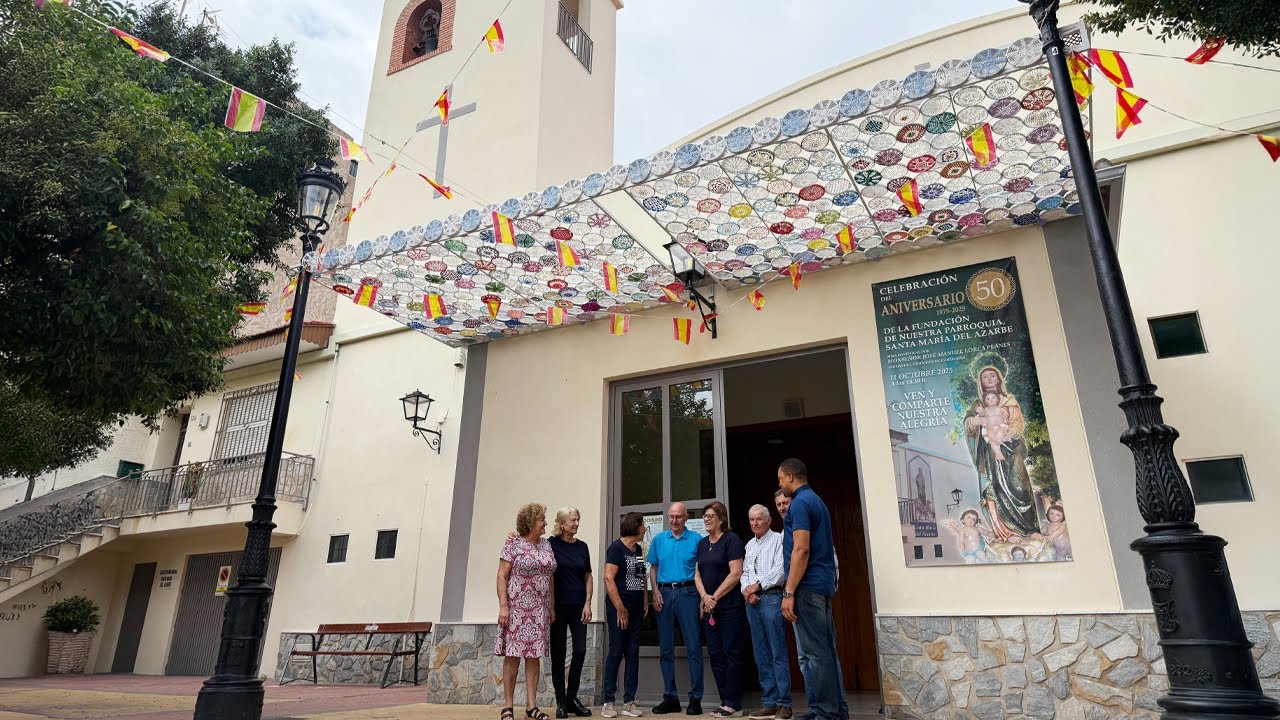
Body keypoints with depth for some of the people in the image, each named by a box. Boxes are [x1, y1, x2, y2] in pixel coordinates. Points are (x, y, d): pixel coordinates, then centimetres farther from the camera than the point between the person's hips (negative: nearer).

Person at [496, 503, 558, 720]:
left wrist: (552, 607, 13)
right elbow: (501, 576, -7)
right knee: (512, 655, -2)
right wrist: (503, 605, -15)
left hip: (539, 610, 5)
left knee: (533, 656, 5)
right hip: (516, 608, -5)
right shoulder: (513, 544, -4)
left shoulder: (546, 545, 12)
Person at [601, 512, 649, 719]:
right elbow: (608, 578, -16)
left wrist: (645, 602, 9)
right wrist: (620, 608, -17)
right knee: (616, 653, -2)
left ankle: (629, 702, 13)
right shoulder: (616, 548, -9)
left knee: (633, 654, 7)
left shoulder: (638, 549, 14)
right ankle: (608, 702, 7)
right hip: (619, 608, -7)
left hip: (636, 609, 7)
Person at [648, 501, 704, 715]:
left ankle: (695, 698, 2)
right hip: (664, 593, 4)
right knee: (665, 648, 8)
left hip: (687, 592, -3)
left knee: (693, 646, -5)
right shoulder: (658, 540, 11)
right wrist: (655, 591, 2)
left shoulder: (696, 539, 1)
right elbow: (653, 568, 15)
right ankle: (670, 697, 17)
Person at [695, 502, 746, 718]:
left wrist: (715, 597, -11)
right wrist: (705, 597, -5)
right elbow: (698, 574, 13)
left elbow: (735, 573, -13)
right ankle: (725, 701, 17)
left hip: (730, 606, -7)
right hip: (710, 608, 7)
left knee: (731, 653, -3)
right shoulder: (702, 543, 14)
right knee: (715, 654, 8)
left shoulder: (731, 540, -6)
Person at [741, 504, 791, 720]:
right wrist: (746, 589, -1)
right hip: (752, 602, 7)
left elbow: (781, 569, -11)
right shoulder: (749, 545, 20)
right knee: (761, 655, 7)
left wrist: (758, 585, -11)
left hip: (772, 598, -6)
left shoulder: (778, 539, 0)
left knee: (778, 654, -6)